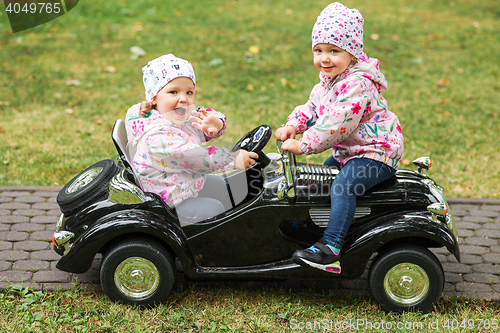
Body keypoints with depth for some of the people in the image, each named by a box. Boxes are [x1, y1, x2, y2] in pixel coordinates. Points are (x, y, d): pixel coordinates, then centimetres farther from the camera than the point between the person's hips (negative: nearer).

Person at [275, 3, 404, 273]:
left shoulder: (356, 83, -24)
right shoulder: (328, 81, 8)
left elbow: (336, 122, -31)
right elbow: (313, 106, 16)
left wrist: (303, 145, -27)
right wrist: (293, 125, -4)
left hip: (376, 152, -11)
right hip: (348, 151, 11)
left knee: (342, 187, -28)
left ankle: (330, 249, -32)